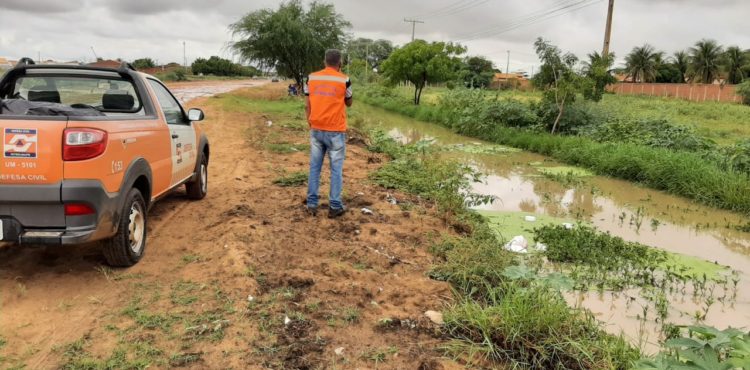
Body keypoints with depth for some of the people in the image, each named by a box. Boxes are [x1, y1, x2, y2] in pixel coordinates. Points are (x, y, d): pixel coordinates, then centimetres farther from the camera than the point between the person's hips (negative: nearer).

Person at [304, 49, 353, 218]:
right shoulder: (343, 80, -7)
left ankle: (312, 204, 12)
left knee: (314, 167, 10)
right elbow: (349, 103, 9)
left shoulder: (311, 78, 4)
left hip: (316, 129, 4)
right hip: (335, 131, -3)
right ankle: (335, 207, 5)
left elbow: (307, 105, 6)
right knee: (336, 169, 3)